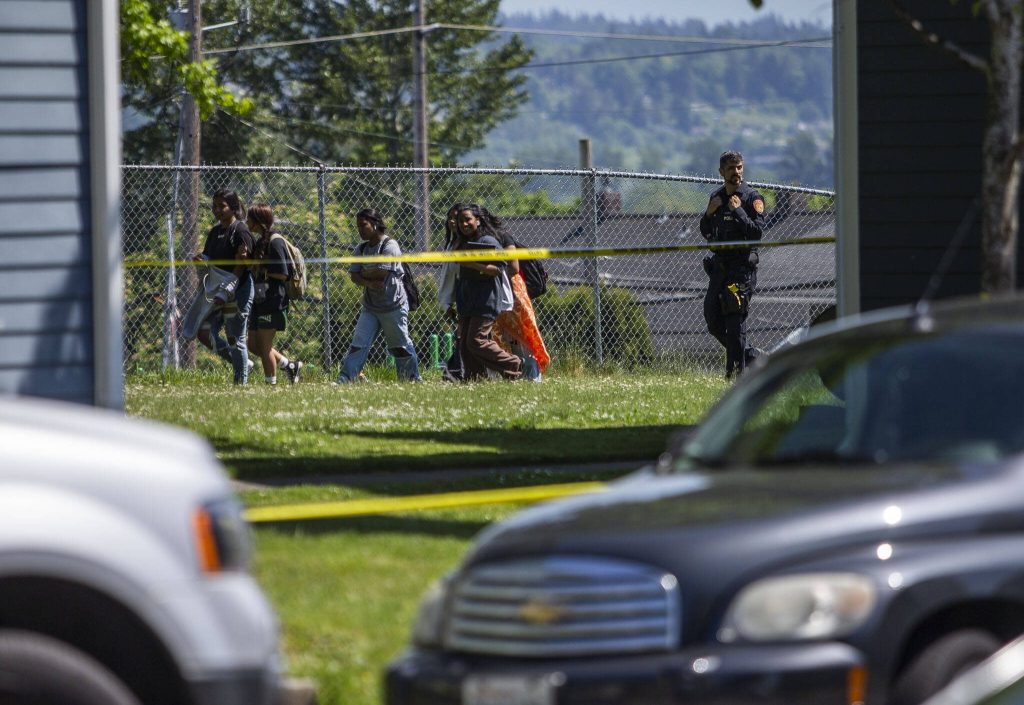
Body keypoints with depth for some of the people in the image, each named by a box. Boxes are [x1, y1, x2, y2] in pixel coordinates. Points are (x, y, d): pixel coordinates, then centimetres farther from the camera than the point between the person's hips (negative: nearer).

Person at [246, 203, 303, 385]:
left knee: (264, 345, -5)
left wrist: (261, 269, -13)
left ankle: (271, 383, 3)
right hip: (261, 300, 10)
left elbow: (282, 274, -18)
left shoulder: (274, 242, -14)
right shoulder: (261, 241, 15)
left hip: (273, 300, -10)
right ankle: (290, 365, 21)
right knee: (254, 344, 11)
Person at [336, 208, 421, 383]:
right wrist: (369, 282, -18)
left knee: (400, 347, 4)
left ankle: (413, 379, 17)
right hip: (370, 307, 6)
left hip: (393, 306, -6)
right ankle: (345, 379, -8)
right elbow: (354, 276, 1)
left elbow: (381, 273, -21)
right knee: (358, 344, -4)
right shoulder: (361, 249, 9)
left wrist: (364, 273, -4)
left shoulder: (390, 246, -12)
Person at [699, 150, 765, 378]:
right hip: (719, 266, 7)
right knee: (713, 319, 8)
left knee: (735, 320, -10)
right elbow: (705, 233, 18)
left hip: (742, 267, -7)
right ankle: (750, 356, 22)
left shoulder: (752, 199, -5)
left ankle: (737, 369, -4)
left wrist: (738, 211, -20)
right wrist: (709, 213, 0)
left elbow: (757, 232, -16)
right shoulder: (716, 197, 14)